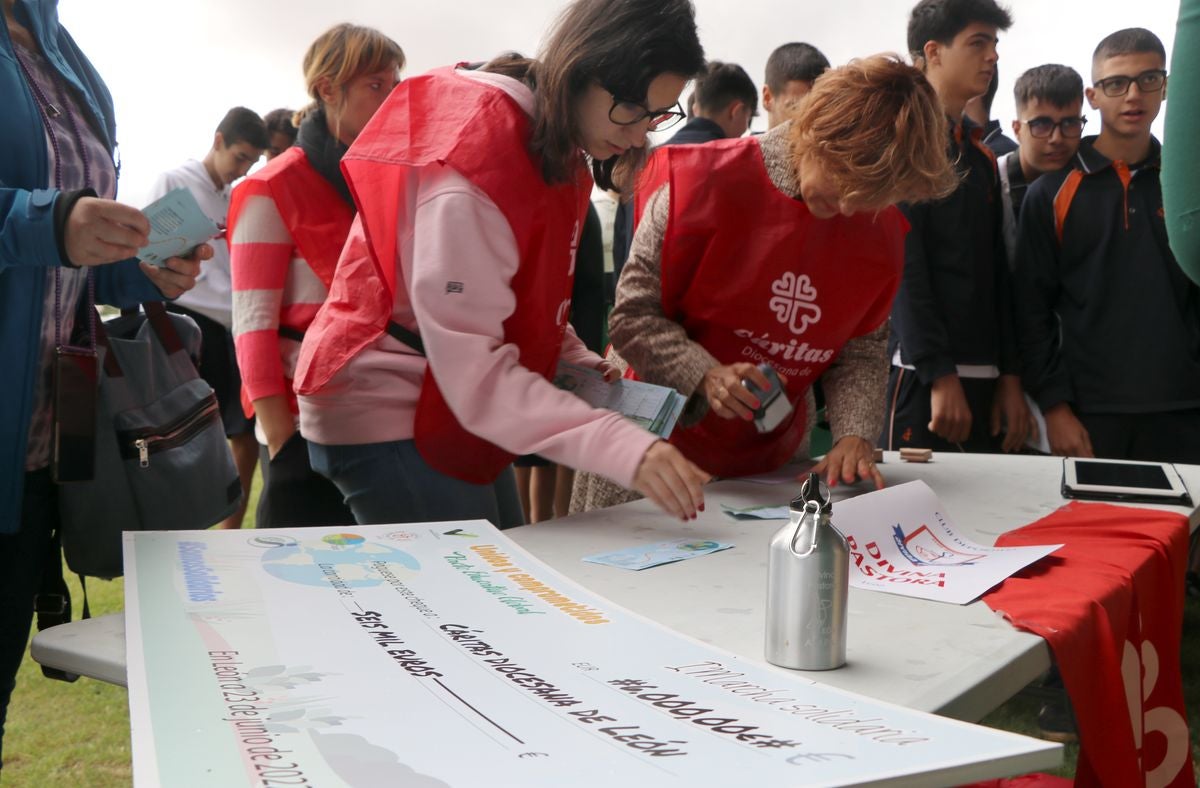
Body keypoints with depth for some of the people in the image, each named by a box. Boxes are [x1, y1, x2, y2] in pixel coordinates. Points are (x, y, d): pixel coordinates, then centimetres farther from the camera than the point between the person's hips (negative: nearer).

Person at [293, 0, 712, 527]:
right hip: (388, 424, -9)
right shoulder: (474, 162, -25)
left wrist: (581, 365, -1)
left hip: (454, 417, 9)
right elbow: (473, 370, -30)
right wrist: (624, 447, -38)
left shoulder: (554, 145, 4)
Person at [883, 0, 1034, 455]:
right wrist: (940, 374, -18)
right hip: (922, 374, -7)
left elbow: (997, 272, 18)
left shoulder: (981, 155, 19)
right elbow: (904, 265, -13)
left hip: (983, 375, 7)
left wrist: (1010, 375, 11)